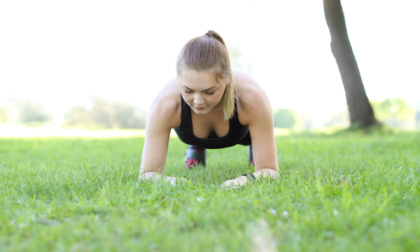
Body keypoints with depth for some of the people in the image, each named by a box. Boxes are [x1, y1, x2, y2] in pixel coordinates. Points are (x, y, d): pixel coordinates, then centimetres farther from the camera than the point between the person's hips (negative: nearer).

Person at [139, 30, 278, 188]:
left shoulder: (252, 99, -47)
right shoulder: (165, 104, -45)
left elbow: (270, 169, -39)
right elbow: (147, 173, -39)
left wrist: (246, 180, -62)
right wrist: (167, 181, -62)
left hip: (243, 132, 0)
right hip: (193, 136, 0)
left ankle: (255, 147, 54)